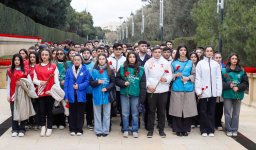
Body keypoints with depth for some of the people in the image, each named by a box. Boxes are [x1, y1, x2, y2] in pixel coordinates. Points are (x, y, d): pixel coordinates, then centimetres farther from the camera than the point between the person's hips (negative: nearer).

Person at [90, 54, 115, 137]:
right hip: (97, 95, 0)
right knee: (97, 113, 7)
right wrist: (97, 82, -17)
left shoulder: (110, 71, 2)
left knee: (106, 113, 6)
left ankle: (105, 130, 15)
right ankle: (98, 130, 15)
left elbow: (113, 82, 0)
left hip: (106, 95, 0)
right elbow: (91, 82, 1)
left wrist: (107, 88, -14)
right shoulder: (94, 71, 2)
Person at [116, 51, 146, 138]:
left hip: (136, 94, -1)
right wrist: (123, 83, -13)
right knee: (125, 113, 6)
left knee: (135, 113, 7)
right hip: (124, 94, 1)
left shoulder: (141, 69, 1)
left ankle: (135, 130, 17)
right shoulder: (122, 68, 3)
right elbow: (117, 79, 6)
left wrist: (142, 96, -5)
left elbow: (143, 83, 0)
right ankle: (126, 130, 18)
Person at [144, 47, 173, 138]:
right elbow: (145, 76, 3)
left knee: (162, 111, 7)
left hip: (163, 90, 1)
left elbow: (170, 75, 4)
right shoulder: (148, 62, 5)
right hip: (151, 90, -1)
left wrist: (166, 79, -16)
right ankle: (150, 130, 13)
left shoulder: (166, 62, 6)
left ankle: (161, 129, 17)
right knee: (151, 111, 4)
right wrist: (148, 85, -10)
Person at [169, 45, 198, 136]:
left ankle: (186, 129, 10)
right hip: (177, 88, -1)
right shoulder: (174, 63, 9)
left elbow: (194, 74, 9)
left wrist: (188, 78, -8)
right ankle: (178, 129, 6)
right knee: (177, 109, -3)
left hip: (188, 88, 1)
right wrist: (176, 75, -11)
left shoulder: (190, 62, 12)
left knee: (188, 109, -1)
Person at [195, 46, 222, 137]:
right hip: (203, 91, -1)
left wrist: (219, 91, 1)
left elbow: (218, 78, 6)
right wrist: (198, 90, -7)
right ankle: (204, 130, 11)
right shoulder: (200, 63, 3)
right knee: (203, 111, 3)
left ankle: (211, 130, 13)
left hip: (213, 91, 2)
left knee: (211, 111, 6)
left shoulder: (216, 64, 8)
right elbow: (198, 77, -1)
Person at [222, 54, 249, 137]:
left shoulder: (241, 71, 4)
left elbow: (245, 83, 3)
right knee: (228, 113, 2)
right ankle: (228, 130, 13)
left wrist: (238, 88, -12)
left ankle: (234, 130, 16)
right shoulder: (224, 70, 0)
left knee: (236, 113, 6)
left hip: (238, 95, 1)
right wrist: (229, 85, -18)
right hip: (227, 95, -1)